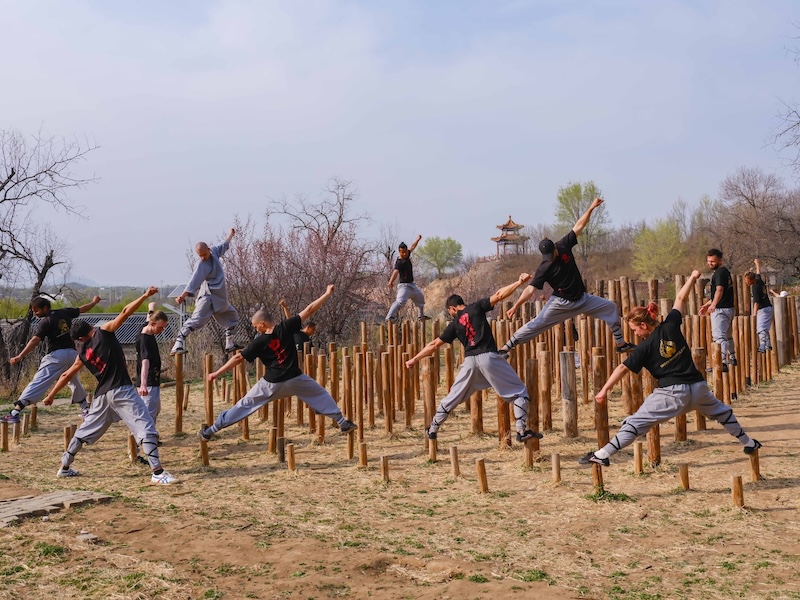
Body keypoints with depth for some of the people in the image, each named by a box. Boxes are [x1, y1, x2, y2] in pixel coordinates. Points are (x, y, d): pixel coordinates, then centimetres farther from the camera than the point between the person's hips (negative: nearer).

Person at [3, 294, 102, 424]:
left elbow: (35, 340, -18)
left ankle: (15, 412, -22)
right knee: (74, 380, 29)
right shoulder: (64, 312, 11)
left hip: (56, 355, -7)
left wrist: (20, 356, -24)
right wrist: (94, 301, 46)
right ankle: (86, 409, 35)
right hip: (72, 353, 7)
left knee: (38, 382, -14)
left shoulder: (46, 321, -7)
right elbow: (82, 309, 27)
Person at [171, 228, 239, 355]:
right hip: (208, 296, -9)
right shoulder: (201, 265, -19)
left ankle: (229, 344, 32)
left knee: (231, 317, 21)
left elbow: (224, 246, 25)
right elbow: (194, 281, -30)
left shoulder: (214, 251, 3)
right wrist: (183, 296, -43)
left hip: (220, 297, 9)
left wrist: (231, 234, 41)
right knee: (197, 318, -23)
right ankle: (179, 344, -31)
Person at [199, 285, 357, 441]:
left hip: (271, 384, 0)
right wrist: (328, 293, 0)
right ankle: (343, 422, 14)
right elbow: (309, 310, -7)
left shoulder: (259, 342, -7)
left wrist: (216, 373, 2)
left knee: (245, 404, 11)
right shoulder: (286, 327, -8)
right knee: (320, 394, 19)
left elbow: (238, 358, -5)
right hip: (295, 379, 0)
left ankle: (210, 431, 13)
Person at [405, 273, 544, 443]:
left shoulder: (454, 324, 15)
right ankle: (522, 431, -6)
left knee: (454, 397, 21)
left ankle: (433, 429, 26)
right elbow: (499, 295, -4)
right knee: (518, 392, 5)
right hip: (488, 357, -3)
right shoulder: (476, 308, 7)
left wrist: (414, 359, 27)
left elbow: (434, 344, 18)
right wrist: (519, 282, 0)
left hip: (470, 361, 3)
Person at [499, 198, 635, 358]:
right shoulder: (544, 268, -19)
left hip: (582, 298, 6)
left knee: (611, 308, 5)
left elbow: (579, 226, -6)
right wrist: (516, 306, -36)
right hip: (561, 302, -5)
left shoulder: (564, 245, -8)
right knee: (536, 324, -15)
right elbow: (531, 289, -24)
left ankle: (620, 343, 15)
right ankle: (506, 347, -11)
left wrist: (591, 208, -11)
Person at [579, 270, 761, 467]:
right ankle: (748, 443, 46)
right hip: (698, 387, 5)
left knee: (636, 422, -3)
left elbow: (623, 368, -10)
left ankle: (602, 455, -10)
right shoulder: (670, 325, 2)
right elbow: (680, 298, 13)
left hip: (672, 393, -5)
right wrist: (693, 278, 27)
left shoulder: (645, 347, -7)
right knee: (722, 411, 32)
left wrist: (605, 389, -9)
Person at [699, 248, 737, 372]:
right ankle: (732, 358, 43)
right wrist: (707, 305, 27)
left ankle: (722, 363, -29)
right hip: (729, 308, 11)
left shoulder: (719, 272, -14)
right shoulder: (726, 271, 18)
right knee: (728, 335, 26)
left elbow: (719, 290, -31)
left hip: (720, 310, -11)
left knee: (719, 336, -18)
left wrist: (713, 305, -45)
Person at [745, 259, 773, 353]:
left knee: (761, 328, -23)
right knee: (765, 328, 22)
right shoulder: (759, 279, 3)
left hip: (763, 309, -10)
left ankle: (762, 347, -37)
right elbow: (758, 271, 26)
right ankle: (768, 345, 30)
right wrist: (757, 262, 44)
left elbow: (756, 302, -28)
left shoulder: (755, 287, -22)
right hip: (768, 307, 10)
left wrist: (754, 314, -34)